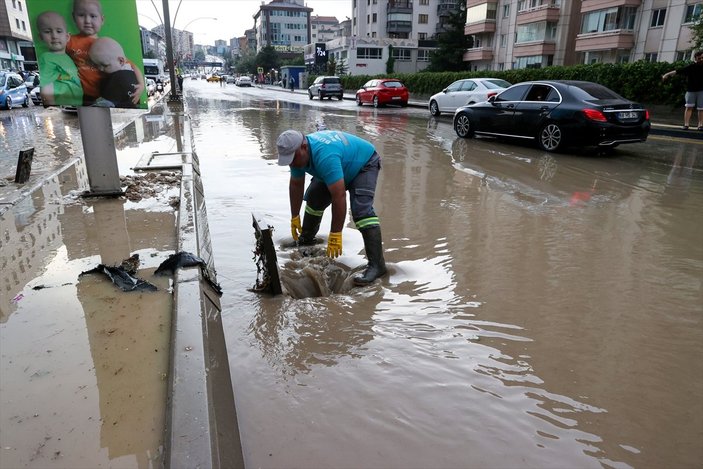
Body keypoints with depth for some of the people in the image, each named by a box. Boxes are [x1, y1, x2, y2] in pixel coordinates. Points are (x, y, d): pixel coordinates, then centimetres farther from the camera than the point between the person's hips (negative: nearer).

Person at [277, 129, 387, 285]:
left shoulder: (325, 156, -42)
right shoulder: (297, 153, -15)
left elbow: (339, 197, -43)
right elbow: (296, 185, -1)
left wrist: (335, 235, -39)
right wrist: (295, 217, 3)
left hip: (365, 163, -8)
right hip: (343, 165, 9)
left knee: (361, 209, -27)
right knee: (313, 198, 9)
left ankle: (376, 264, -29)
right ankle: (305, 239, 31)